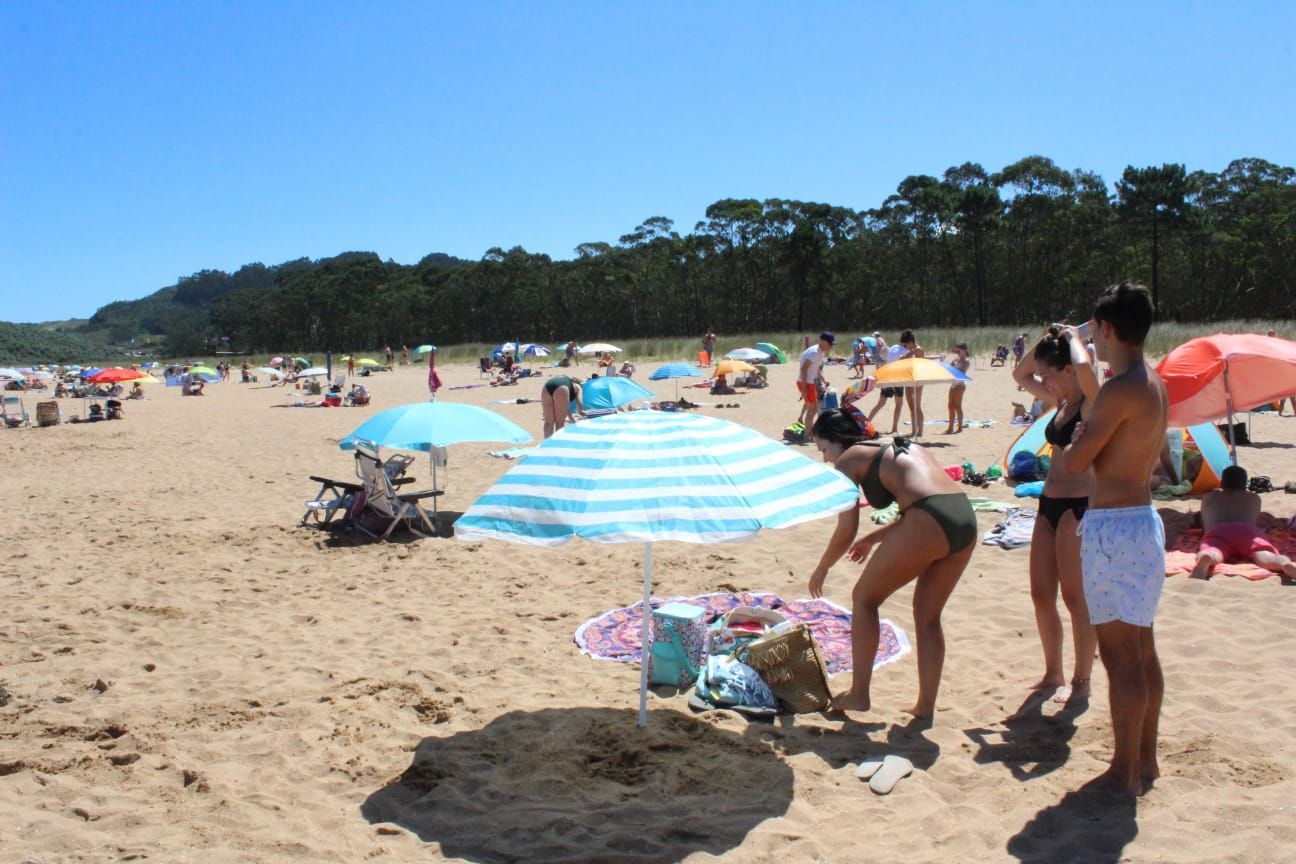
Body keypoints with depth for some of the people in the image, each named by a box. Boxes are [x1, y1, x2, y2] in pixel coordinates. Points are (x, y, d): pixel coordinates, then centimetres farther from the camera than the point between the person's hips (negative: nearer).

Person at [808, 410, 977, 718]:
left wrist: (822, 568, 21)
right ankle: (925, 705, 26)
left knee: (864, 598, 12)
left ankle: (858, 694, 16)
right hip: (966, 519, 8)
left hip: (928, 525, -7)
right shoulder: (897, 447, 29)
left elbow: (846, 531, 5)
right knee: (928, 616, 21)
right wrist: (875, 537, 42)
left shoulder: (848, 461, 8)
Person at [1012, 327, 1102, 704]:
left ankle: (1082, 681, 12)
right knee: (1041, 594, 11)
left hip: (1079, 506, -9)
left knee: (1076, 597, -1)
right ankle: (1053, 674, 24)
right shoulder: (1060, 403, 13)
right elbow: (1020, 374, 25)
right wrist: (1044, 341, 10)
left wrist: (1073, 337, -13)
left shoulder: (1092, 403, -12)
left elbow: (1084, 366, -33)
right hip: (1049, 504, 9)